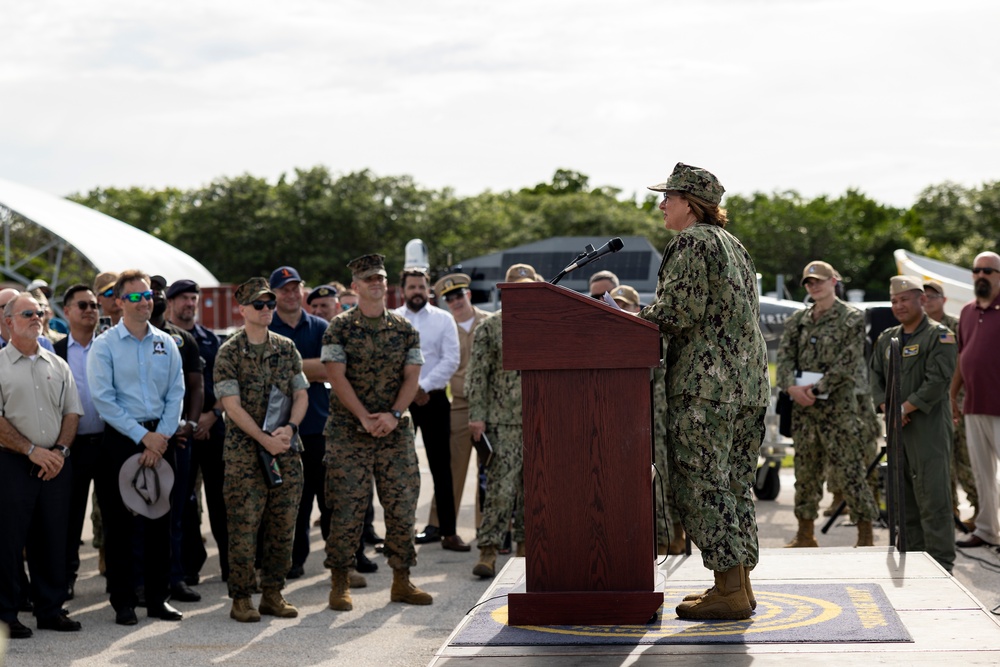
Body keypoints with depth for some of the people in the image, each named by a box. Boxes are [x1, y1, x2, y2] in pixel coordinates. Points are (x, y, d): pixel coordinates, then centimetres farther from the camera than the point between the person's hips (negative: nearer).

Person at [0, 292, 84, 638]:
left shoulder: (58, 365, 14)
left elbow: (72, 412, 12)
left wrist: (60, 450, -3)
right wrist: (32, 451, -13)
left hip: (56, 464, 4)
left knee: (53, 539, 7)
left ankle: (51, 610, 15)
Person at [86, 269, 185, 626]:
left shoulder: (166, 343, 9)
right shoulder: (104, 345, -3)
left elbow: (176, 394, 6)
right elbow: (103, 399, -9)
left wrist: (162, 436, -8)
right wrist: (142, 436, -12)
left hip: (161, 439, 4)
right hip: (120, 439, -3)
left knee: (160, 520, 7)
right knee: (119, 523, -1)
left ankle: (157, 598, 15)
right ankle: (123, 601, 6)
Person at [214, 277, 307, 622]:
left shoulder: (286, 348, 10)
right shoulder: (229, 353, -4)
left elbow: (301, 395, 10)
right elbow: (232, 405, -10)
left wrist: (289, 428, -9)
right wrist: (266, 440, -16)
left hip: (286, 451, 4)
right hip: (245, 451, -4)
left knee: (283, 525, 6)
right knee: (244, 526, -4)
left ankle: (273, 593, 15)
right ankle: (241, 598, 3)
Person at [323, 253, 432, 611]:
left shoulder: (405, 329, 9)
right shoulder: (339, 328, -1)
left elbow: (412, 377, 4)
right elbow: (337, 376, -8)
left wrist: (393, 415, -11)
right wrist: (365, 418, -16)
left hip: (396, 431, 3)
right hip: (349, 432, -3)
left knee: (402, 505, 4)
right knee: (346, 508, -2)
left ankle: (402, 581, 13)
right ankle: (339, 584, 6)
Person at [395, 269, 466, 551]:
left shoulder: (443, 319, 5)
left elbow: (451, 360, -3)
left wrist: (423, 386, -11)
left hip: (434, 398, 0)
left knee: (442, 467, 0)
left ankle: (449, 531, 2)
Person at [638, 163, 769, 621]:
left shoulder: (690, 242, -8)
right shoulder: (732, 244, 22)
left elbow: (678, 311, -18)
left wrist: (640, 322, -1)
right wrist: (652, 320, 21)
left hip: (705, 383, -10)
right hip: (749, 382, 10)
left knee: (700, 481, -7)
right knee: (734, 481, 12)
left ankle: (728, 592, -8)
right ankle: (739, 584, 14)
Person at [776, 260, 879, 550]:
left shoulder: (852, 319, -2)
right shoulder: (798, 320, 14)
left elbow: (848, 363, -11)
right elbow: (784, 356, 7)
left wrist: (817, 388, -16)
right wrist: (792, 387, -11)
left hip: (838, 406, -6)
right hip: (802, 407, 6)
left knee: (848, 470, -7)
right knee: (805, 470, 11)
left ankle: (865, 535, -1)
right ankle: (805, 534, 19)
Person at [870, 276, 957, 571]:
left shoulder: (939, 336, -6)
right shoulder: (887, 338, 17)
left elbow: (938, 381, -15)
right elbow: (876, 375, 16)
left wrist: (906, 408, -16)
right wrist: (886, 407, -2)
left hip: (928, 427, -8)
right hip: (897, 427, 8)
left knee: (933, 499, -9)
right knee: (903, 498, 11)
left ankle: (941, 565, -6)